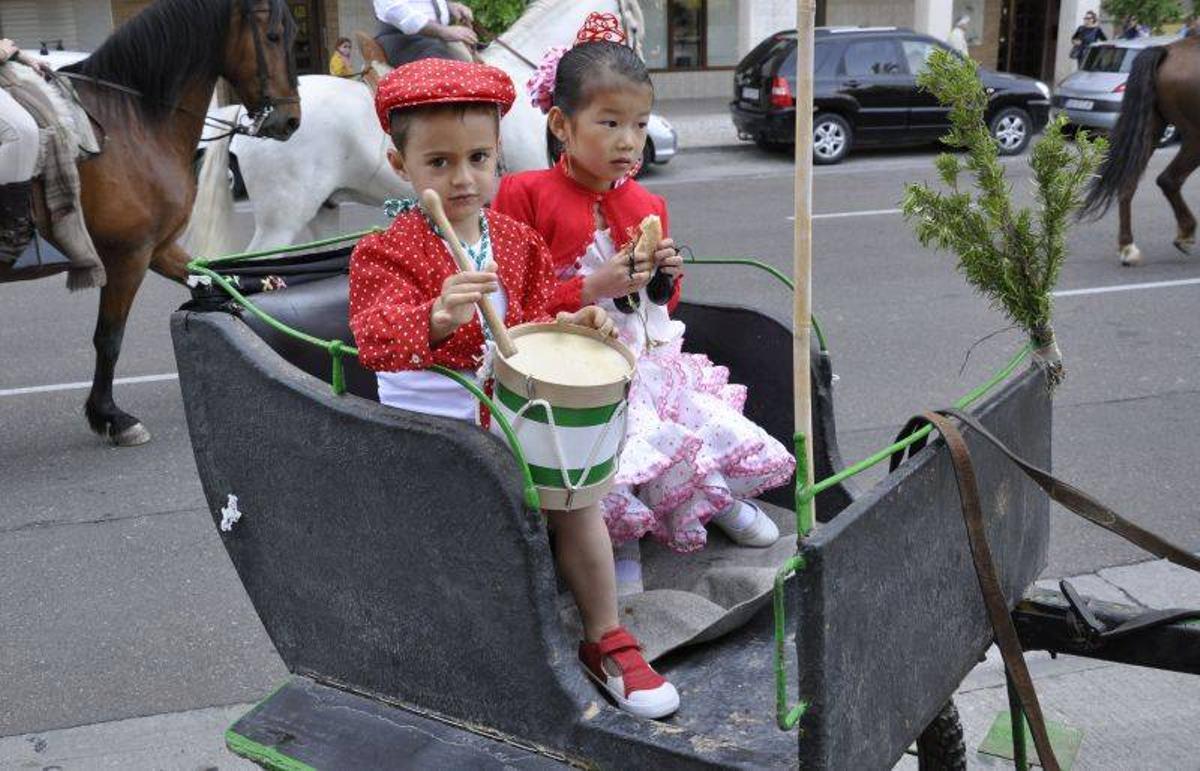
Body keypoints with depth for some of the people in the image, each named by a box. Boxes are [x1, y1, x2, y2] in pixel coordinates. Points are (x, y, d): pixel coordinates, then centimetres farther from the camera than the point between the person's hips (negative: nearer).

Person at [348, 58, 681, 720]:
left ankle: (605, 640, 14)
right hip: (429, 428, -4)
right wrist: (437, 316, -49)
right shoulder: (386, 251, -11)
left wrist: (570, 324, -10)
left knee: (575, 493, -5)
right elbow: (376, 337, -28)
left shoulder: (518, 241, 5)